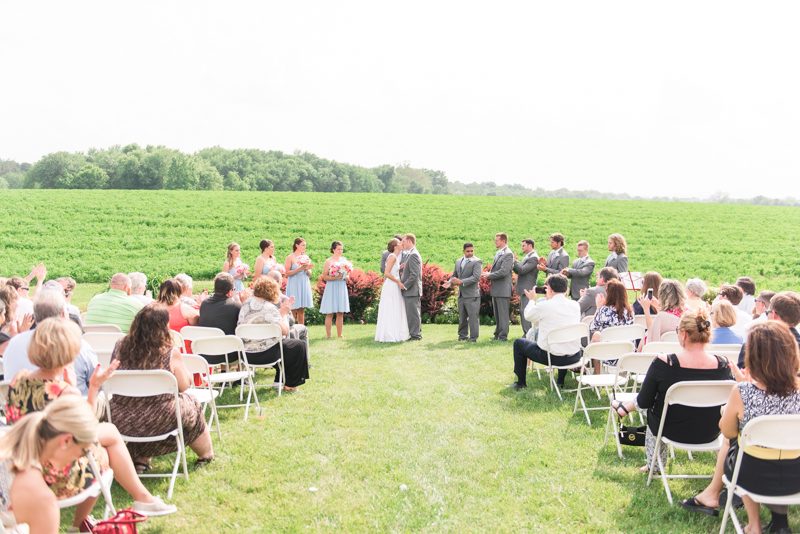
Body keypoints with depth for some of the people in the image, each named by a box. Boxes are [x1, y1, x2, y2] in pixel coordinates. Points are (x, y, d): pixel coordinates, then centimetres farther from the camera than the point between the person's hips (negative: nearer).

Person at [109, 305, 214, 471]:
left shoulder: (121, 346, -5)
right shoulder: (170, 353, -16)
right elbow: (184, 386, -5)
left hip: (122, 421, 4)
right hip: (158, 421, -4)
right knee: (191, 405, 24)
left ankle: (141, 460, 36)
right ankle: (205, 455, 43)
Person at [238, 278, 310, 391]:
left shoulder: (247, 303, 8)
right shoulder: (269, 308, -16)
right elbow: (284, 331, -17)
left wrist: (280, 312, 17)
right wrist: (283, 314, -1)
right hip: (264, 355, -8)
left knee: (283, 343, 34)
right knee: (299, 345, 11)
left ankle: (279, 381, 39)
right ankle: (290, 384, 20)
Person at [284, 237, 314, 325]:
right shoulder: (290, 257, -2)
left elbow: (309, 275, 15)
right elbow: (286, 273, -9)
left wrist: (307, 269, -6)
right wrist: (300, 269, -15)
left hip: (304, 285, 5)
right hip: (294, 286, -5)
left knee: (302, 311, 7)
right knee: (293, 310, -6)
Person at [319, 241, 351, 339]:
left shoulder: (344, 260, 12)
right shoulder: (328, 261, -4)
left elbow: (347, 275, 18)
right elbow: (325, 277, -9)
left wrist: (345, 277, -4)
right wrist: (336, 277, -19)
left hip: (342, 287, 5)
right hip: (332, 288, -5)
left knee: (341, 313, 5)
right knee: (330, 313, -4)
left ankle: (339, 334, 12)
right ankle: (328, 335, 0)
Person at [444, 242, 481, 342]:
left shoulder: (477, 261, -7)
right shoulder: (458, 261, 15)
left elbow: (476, 277, -17)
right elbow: (455, 275, 20)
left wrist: (461, 281, -23)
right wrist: (450, 282, -2)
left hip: (472, 295, -7)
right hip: (461, 294, 7)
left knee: (473, 316, -5)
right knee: (462, 316, 13)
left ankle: (473, 337, 0)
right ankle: (463, 335, 23)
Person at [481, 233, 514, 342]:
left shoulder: (508, 254, -13)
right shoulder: (497, 253, 17)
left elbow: (503, 271, -21)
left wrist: (489, 275, -12)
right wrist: (488, 274, 3)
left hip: (503, 289, -10)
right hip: (495, 289, 10)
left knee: (503, 314, -4)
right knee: (497, 314, 15)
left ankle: (503, 336, 0)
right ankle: (497, 334, 23)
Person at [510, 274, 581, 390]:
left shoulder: (544, 306, -14)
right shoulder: (575, 305, -1)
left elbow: (528, 316, 6)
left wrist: (532, 300, 24)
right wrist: (551, 299, 21)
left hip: (552, 357, -5)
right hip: (574, 358, 5)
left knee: (518, 343, 18)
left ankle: (521, 383, 27)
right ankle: (560, 381, 43)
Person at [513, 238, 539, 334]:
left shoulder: (534, 258, -14)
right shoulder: (527, 257, 18)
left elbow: (522, 270, -22)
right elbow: (519, 271, 19)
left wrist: (514, 261, -11)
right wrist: (513, 262, 6)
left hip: (527, 289, -11)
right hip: (524, 290, 11)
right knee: (522, 312, 12)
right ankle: (526, 334, 17)